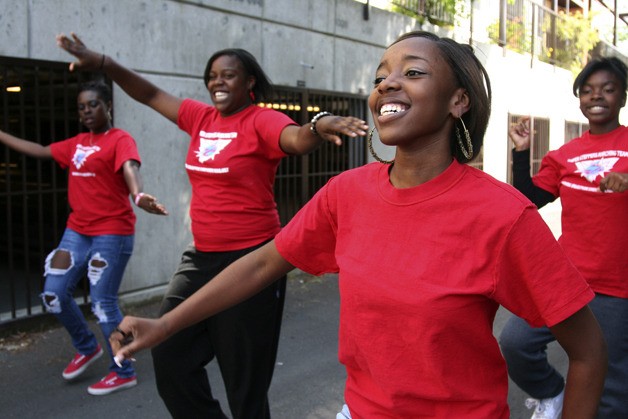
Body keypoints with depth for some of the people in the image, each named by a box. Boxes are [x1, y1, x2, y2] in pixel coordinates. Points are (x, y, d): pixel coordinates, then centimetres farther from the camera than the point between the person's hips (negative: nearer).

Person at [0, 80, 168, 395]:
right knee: (53, 295, 9)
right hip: (77, 232, 8)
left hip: (112, 233, -8)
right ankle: (87, 348, 33)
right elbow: (40, 151, 25)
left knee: (102, 303, -5)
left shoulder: (120, 140, -10)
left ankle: (124, 373, 13)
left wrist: (138, 196, -52)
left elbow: (129, 168, -30)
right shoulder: (76, 143, 13)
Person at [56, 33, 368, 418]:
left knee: (245, 375, 5)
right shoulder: (202, 118, 8)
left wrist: (319, 126, -54)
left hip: (251, 259, -7)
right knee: (170, 355, 15)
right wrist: (102, 62, 12)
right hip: (201, 257, 8)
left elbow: (298, 139, -32)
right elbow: (150, 95, 18)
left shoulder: (261, 122, -12)